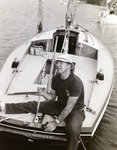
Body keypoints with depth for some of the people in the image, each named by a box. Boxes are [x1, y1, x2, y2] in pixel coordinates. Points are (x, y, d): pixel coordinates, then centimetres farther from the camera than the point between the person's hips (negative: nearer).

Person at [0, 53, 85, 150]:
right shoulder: (55, 78, -6)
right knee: (34, 105, -3)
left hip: (75, 110, -6)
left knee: (73, 129, -38)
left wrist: (56, 122, -26)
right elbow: (52, 97, 4)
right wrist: (44, 94, -19)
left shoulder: (76, 82, -28)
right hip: (59, 105, 6)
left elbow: (69, 107, -26)